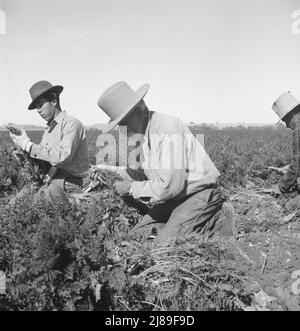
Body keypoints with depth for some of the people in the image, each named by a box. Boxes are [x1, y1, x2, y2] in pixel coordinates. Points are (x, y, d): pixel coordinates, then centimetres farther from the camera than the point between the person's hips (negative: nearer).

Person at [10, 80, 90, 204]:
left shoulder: (72, 124, -10)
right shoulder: (49, 129, 17)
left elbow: (63, 157, -25)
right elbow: (44, 160, 18)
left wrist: (28, 145, -20)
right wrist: (24, 153, 0)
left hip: (68, 184, -8)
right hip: (52, 181, 8)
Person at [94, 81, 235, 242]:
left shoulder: (168, 128, -23)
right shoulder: (143, 133, 6)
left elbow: (169, 186, -28)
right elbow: (143, 173, 16)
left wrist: (132, 188, -14)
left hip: (200, 195, -9)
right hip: (176, 198, 9)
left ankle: (216, 228, 1)